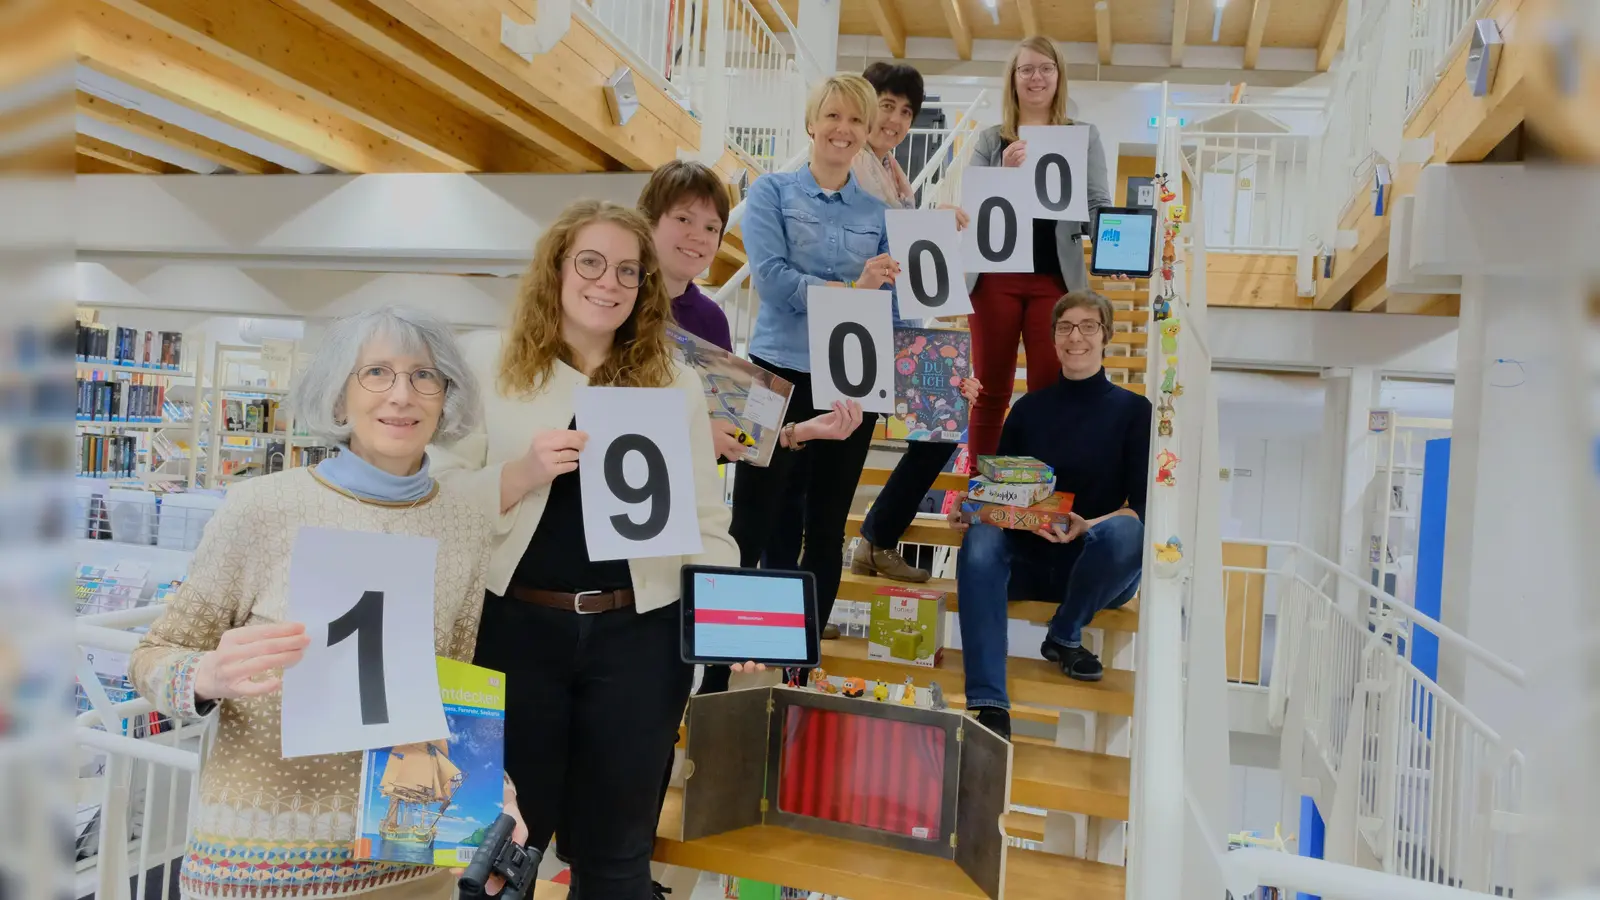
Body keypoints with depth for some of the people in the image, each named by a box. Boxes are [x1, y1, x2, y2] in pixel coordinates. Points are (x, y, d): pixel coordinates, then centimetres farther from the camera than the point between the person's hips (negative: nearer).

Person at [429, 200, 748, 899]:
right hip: (515, 628, -1)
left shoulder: (676, 382, 6)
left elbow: (704, 518, 4)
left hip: (638, 636, 1)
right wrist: (523, 473, -19)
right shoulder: (489, 363, 1)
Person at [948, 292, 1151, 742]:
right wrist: (970, 507, -12)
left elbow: (1142, 506, -5)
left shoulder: (1133, 410, 4)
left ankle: (1064, 636, -8)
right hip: (1030, 558, 2)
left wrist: (1086, 527, -24)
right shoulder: (1029, 408, 13)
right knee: (980, 540, -31)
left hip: (1099, 568, -2)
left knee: (1125, 531, -36)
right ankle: (989, 706, -37)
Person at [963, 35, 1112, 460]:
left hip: (1055, 279, 0)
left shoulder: (1084, 136, 8)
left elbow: (1097, 206, 3)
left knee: (1049, 392, 4)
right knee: (989, 391, 7)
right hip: (996, 277, 1)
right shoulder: (990, 139, 8)